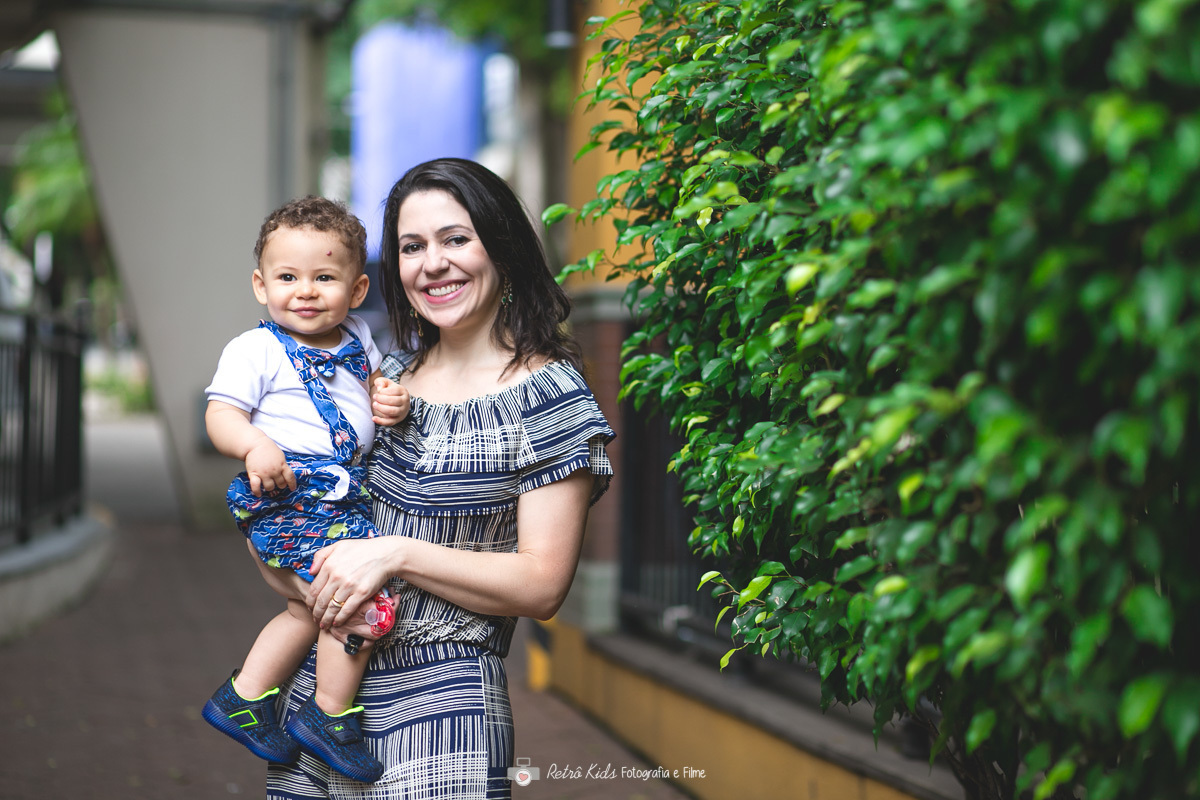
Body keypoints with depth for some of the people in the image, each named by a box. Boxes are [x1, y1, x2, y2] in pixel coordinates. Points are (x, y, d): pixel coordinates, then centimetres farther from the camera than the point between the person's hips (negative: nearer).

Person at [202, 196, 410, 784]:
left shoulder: (356, 341, 13)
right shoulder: (255, 349, -7)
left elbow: (375, 383, 29)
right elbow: (219, 415, -11)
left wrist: (390, 401, 5)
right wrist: (254, 444, -32)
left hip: (344, 490, 8)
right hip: (288, 492, -8)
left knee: (310, 610, 18)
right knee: (360, 595, -17)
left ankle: (243, 697, 34)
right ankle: (330, 719, -1)